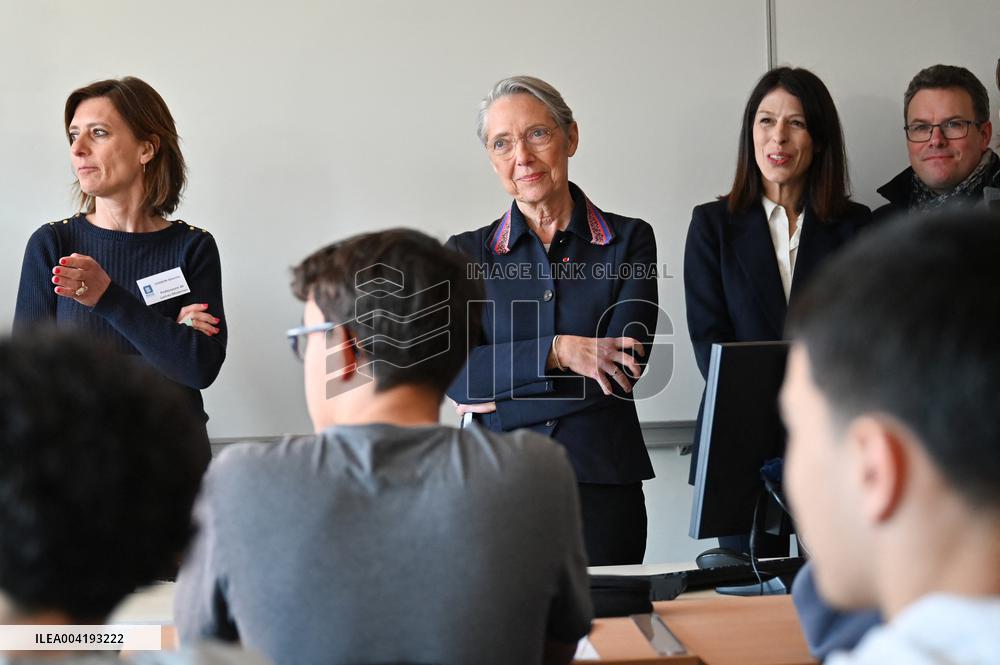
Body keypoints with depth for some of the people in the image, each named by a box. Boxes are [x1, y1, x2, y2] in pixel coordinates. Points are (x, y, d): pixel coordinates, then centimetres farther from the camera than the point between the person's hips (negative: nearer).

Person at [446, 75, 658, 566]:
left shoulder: (628, 241, 5)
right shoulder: (465, 254, 8)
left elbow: (623, 369, -7)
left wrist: (500, 396, -8)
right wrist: (556, 352, -16)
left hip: (603, 486, 0)